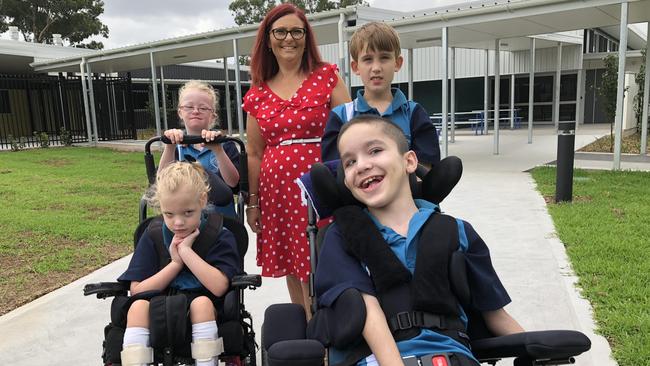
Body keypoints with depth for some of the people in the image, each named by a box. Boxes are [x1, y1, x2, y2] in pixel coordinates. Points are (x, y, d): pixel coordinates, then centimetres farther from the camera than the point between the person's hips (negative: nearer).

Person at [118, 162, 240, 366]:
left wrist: (186, 251, -17)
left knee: (202, 303, -33)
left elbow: (219, 287, -18)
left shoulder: (219, 237, -3)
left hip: (200, 312, -2)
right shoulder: (152, 237, 5)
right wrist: (176, 263, -13)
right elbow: (136, 289, -2)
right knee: (138, 306, -27)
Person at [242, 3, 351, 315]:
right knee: (292, 268, 13)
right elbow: (254, 153, 13)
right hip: (277, 190, 4)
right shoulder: (257, 94, 9)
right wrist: (252, 202, 12)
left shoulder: (327, 77, 0)